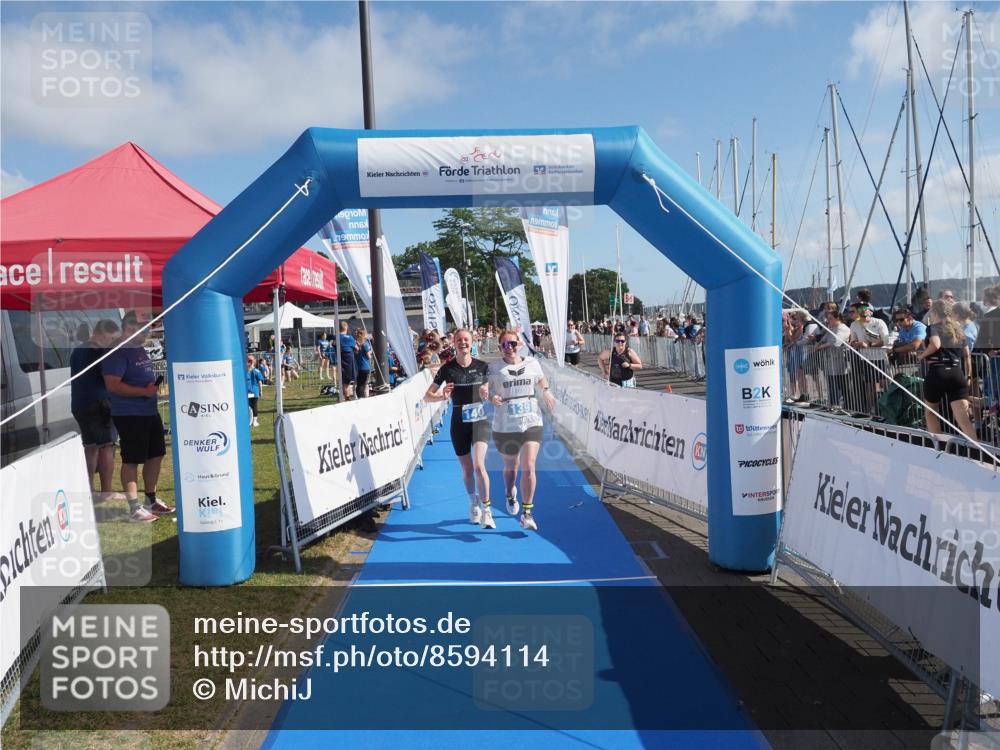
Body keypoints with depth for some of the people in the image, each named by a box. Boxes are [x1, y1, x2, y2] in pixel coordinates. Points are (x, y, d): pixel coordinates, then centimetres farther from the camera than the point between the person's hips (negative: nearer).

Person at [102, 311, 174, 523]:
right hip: (129, 415, -9)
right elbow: (113, 385, -22)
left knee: (155, 455, 15)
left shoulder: (141, 350, 15)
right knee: (131, 460, -2)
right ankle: (135, 509, 4)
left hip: (150, 412, 10)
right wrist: (144, 391, -23)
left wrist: (155, 385, 11)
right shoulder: (118, 353, -14)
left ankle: (151, 500, 29)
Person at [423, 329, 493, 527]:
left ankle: (486, 510, -6)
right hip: (459, 424, 1)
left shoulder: (482, 366, -3)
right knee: (467, 469, 11)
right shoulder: (447, 369, -4)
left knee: (479, 465, -17)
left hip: (480, 421, -1)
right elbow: (427, 396, 0)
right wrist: (442, 396, -20)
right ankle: (474, 504, 36)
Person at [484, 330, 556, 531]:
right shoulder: (493, 368, -3)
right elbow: (485, 388, -3)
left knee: (528, 467, -11)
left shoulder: (532, 363, 5)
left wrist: (546, 391, 6)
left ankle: (527, 514, -2)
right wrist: (490, 397, -25)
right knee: (511, 466, 18)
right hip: (504, 427, 0)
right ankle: (510, 495, 51)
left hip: (531, 423, 0)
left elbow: (541, 379, 24)